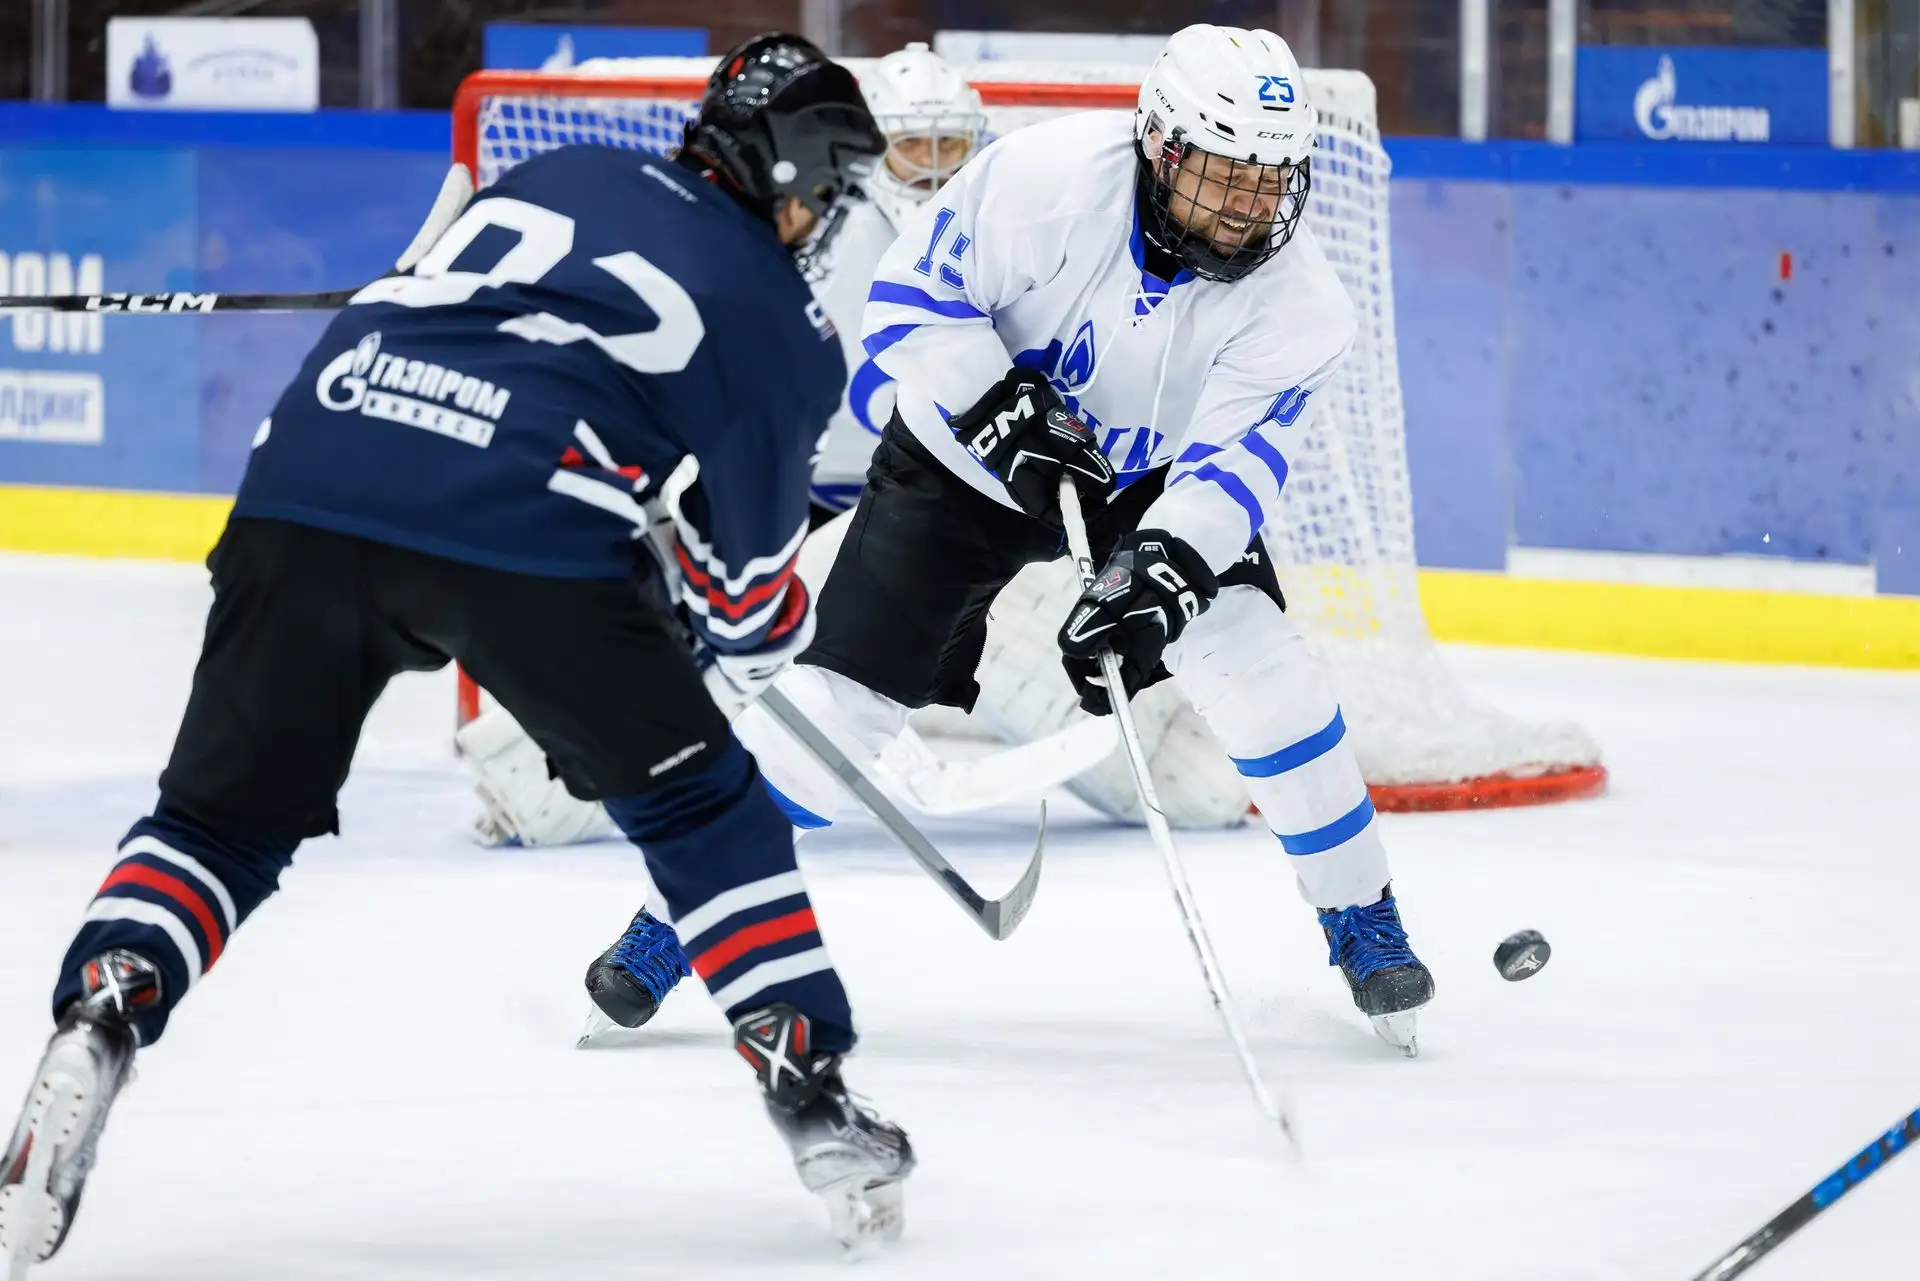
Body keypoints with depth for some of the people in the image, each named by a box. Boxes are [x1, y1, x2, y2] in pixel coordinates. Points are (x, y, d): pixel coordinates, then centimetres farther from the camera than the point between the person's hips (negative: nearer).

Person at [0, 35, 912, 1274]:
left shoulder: (557, 178, 30)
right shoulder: (784, 323, 16)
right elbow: (750, 557, 18)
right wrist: (761, 634, 42)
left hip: (310, 486, 4)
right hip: (528, 534, -4)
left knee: (225, 815, 14)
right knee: (699, 800, 17)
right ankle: (810, 1091, 13)